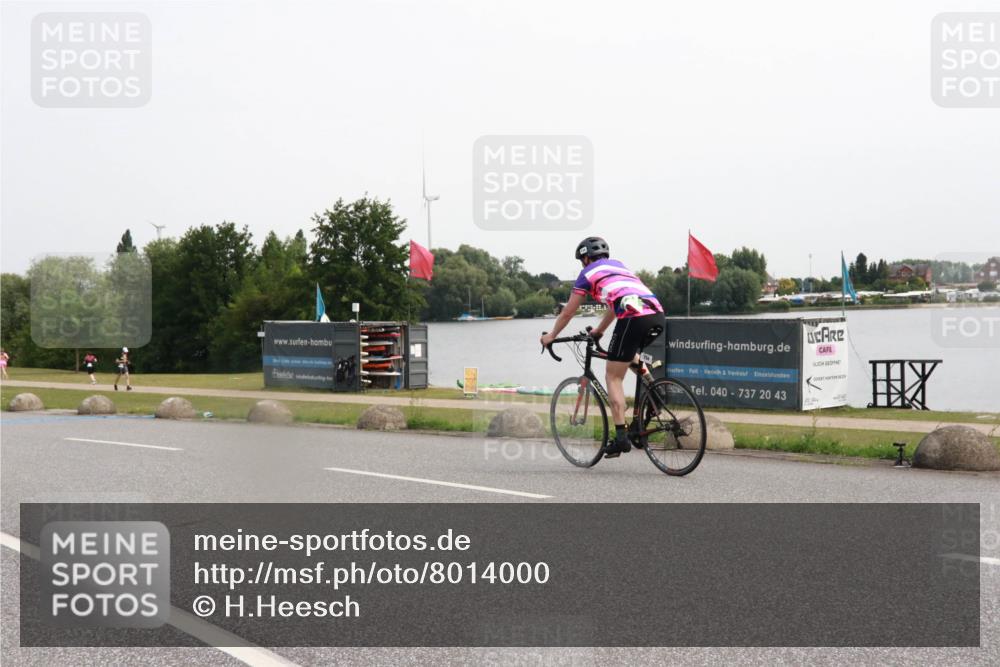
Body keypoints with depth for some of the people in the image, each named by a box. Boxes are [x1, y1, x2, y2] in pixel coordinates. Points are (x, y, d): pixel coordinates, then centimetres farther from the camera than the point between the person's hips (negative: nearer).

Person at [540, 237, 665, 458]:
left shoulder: (588, 273, 15)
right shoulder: (618, 266, 33)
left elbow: (568, 312, 20)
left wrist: (551, 336, 35)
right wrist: (599, 330, 58)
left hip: (634, 318, -7)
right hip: (658, 315, 7)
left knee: (613, 378, 4)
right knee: (631, 355, 35)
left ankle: (621, 437, -3)